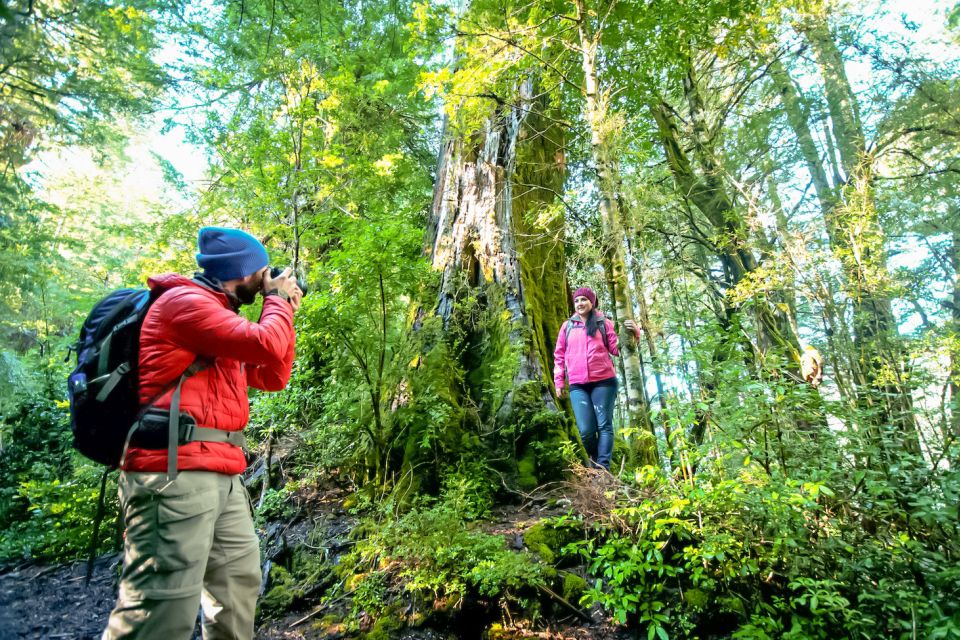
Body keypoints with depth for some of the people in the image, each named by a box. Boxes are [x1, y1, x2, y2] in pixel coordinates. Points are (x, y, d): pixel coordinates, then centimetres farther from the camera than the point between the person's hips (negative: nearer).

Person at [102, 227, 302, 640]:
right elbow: (266, 344, -20)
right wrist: (278, 300, -1)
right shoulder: (185, 301, -9)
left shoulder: (217, 314, 21)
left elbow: (273, 377, 21)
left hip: (222, 475, 10)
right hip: (174, 472, -10)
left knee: (240, 584, 18)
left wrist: (284, 312, 16)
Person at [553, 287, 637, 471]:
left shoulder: (603, 323, 10)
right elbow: (559, 355, 18)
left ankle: (603, 468, -1)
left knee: (604, 425, -3)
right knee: (585, 430, -4)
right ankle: (595, 465, 19)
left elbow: (616, 349, 6)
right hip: (577, 385, 1)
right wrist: (558, 381, 11)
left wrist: (632, 334, -11)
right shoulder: (567, 326, 16)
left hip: (604, 381, -1)